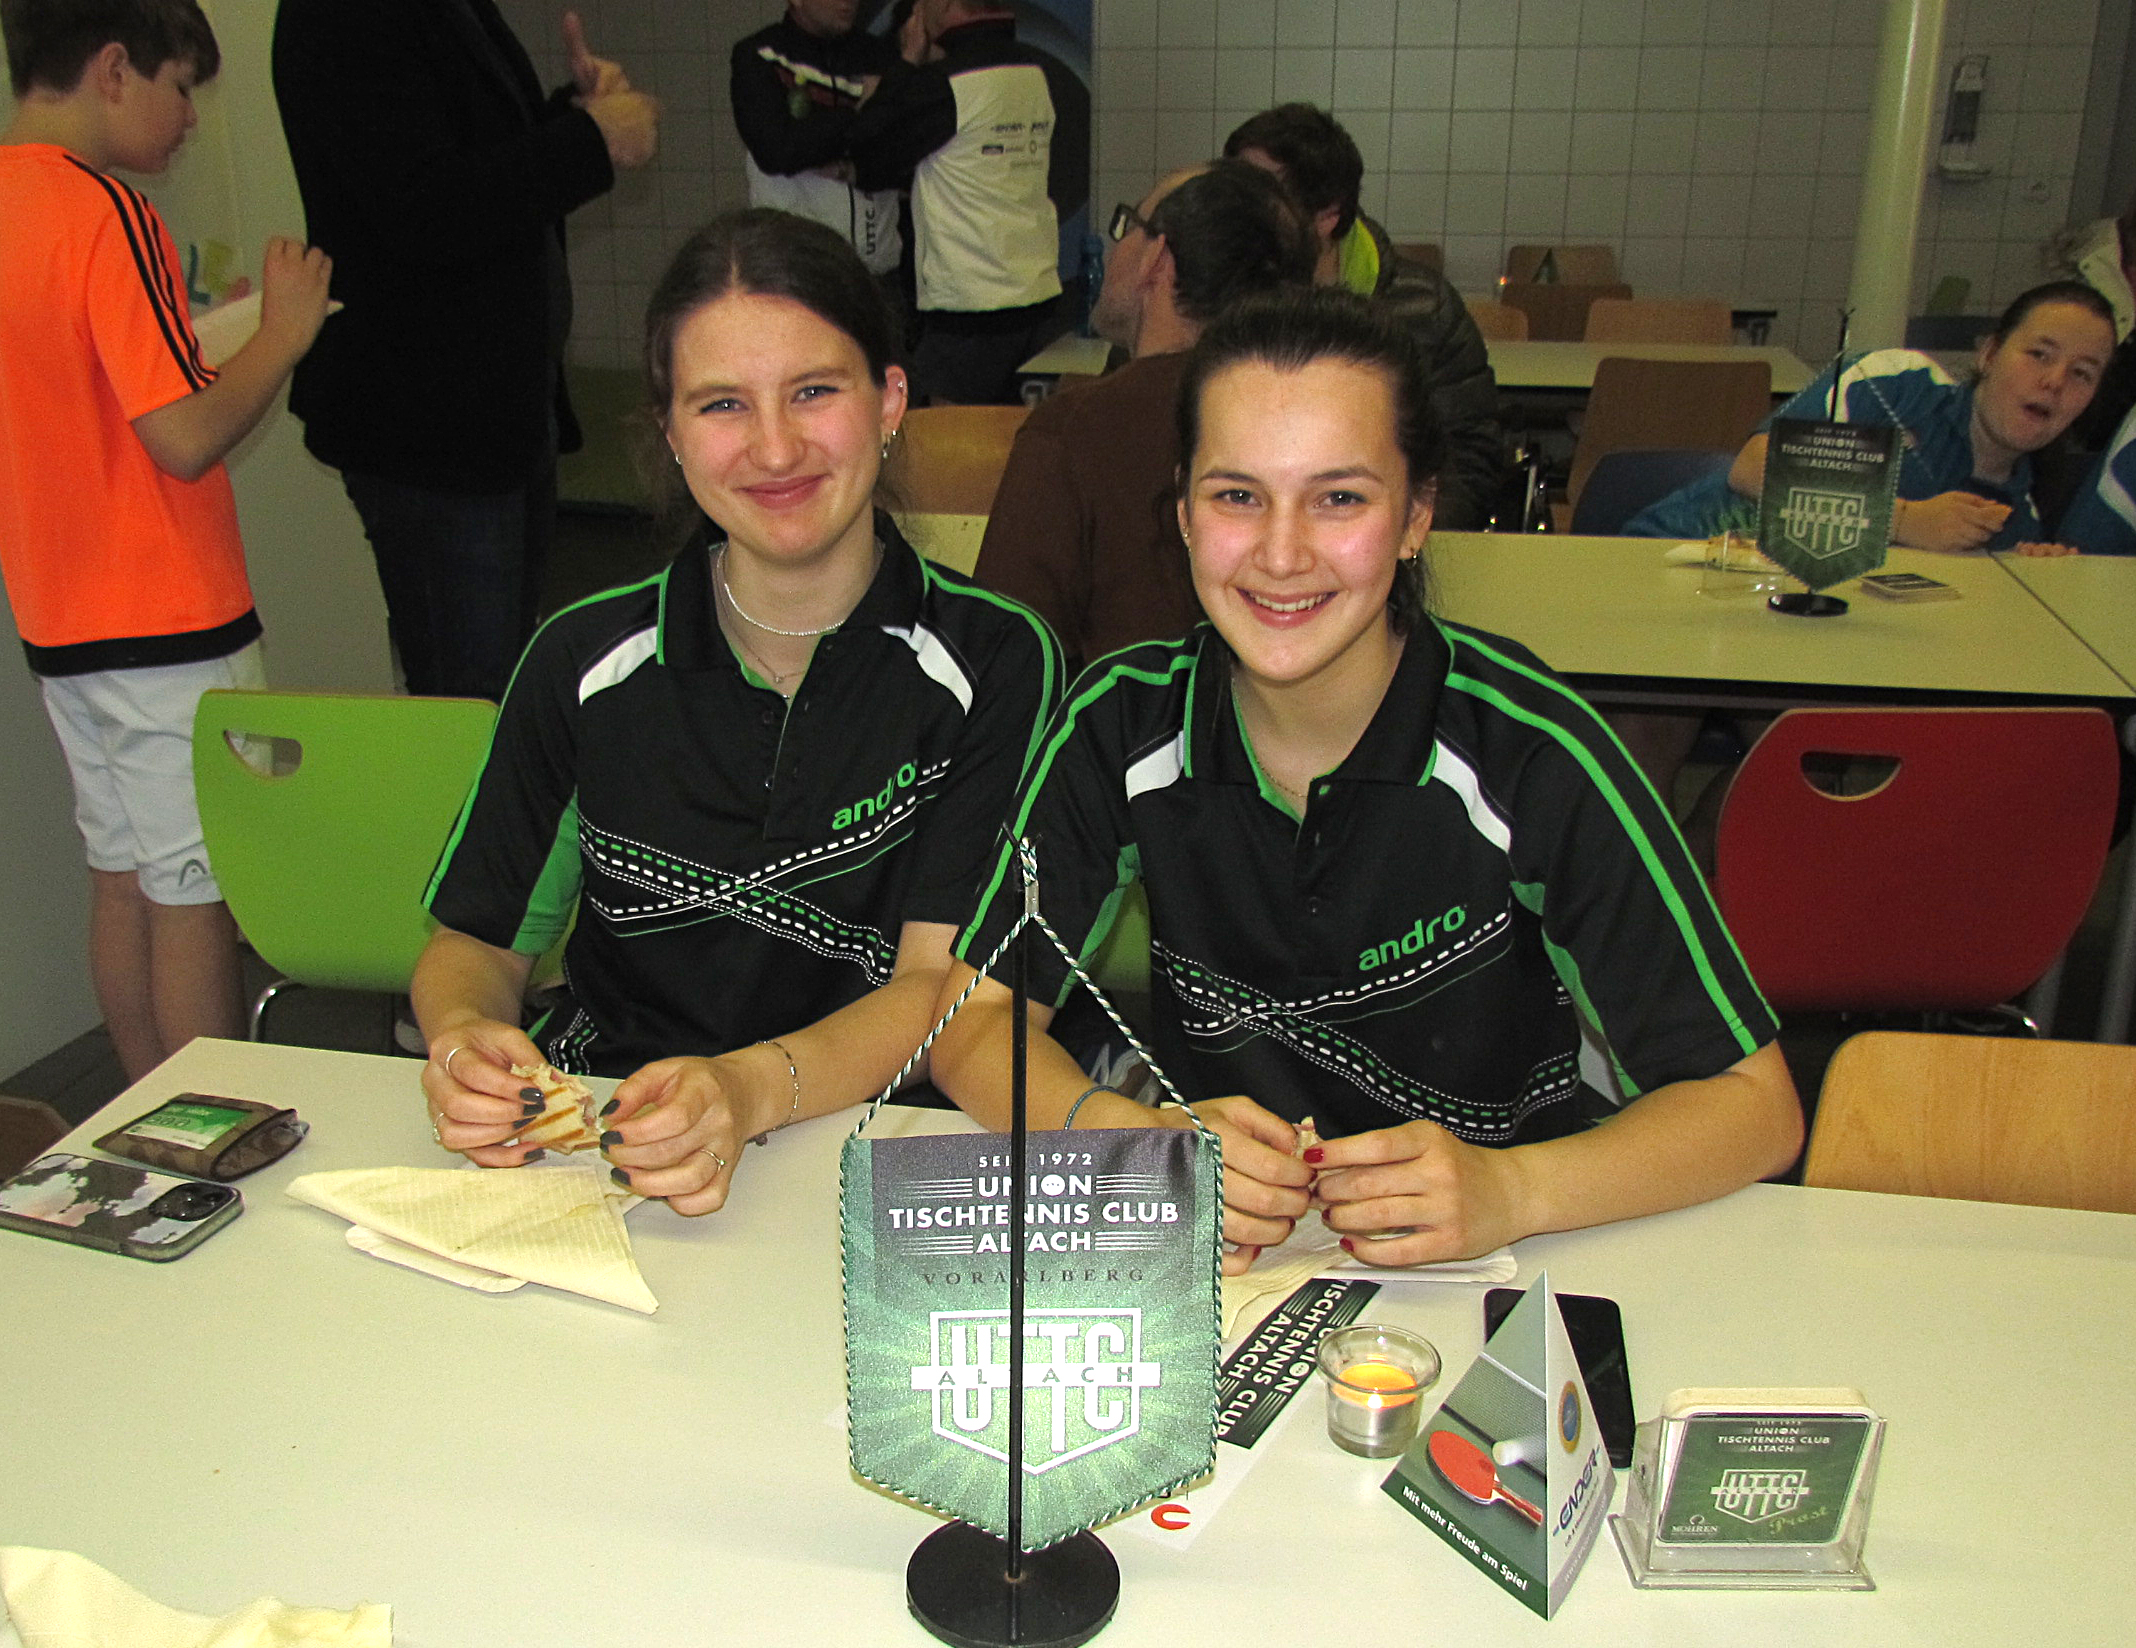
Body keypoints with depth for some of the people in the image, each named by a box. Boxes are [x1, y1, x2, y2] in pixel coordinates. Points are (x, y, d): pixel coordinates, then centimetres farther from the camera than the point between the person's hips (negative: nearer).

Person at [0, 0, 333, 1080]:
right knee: (196, 893, 0)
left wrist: (217, 331, 17)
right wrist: (283, 332, -9)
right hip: (166, 625, -9)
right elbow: (186, 439, -22)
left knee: (122, 878, 16)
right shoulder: (106, 212, -17)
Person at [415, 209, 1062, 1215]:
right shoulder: (586, 661, 3)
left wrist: (751, 1090, -31)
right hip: (588, 1135, 3)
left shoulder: (993, 661, -5)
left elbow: (943, 983, -11)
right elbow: (479, 939, 8)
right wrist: (463, 1036, -17)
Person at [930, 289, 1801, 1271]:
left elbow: (1753, 1105, -13)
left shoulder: (1529, 755, -18)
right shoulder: (1122, 723, -9)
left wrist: (1510, 1191, -30)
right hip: (1220, 1261, 1)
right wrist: (1135, 1140, -24)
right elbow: (976, 1022, -5)